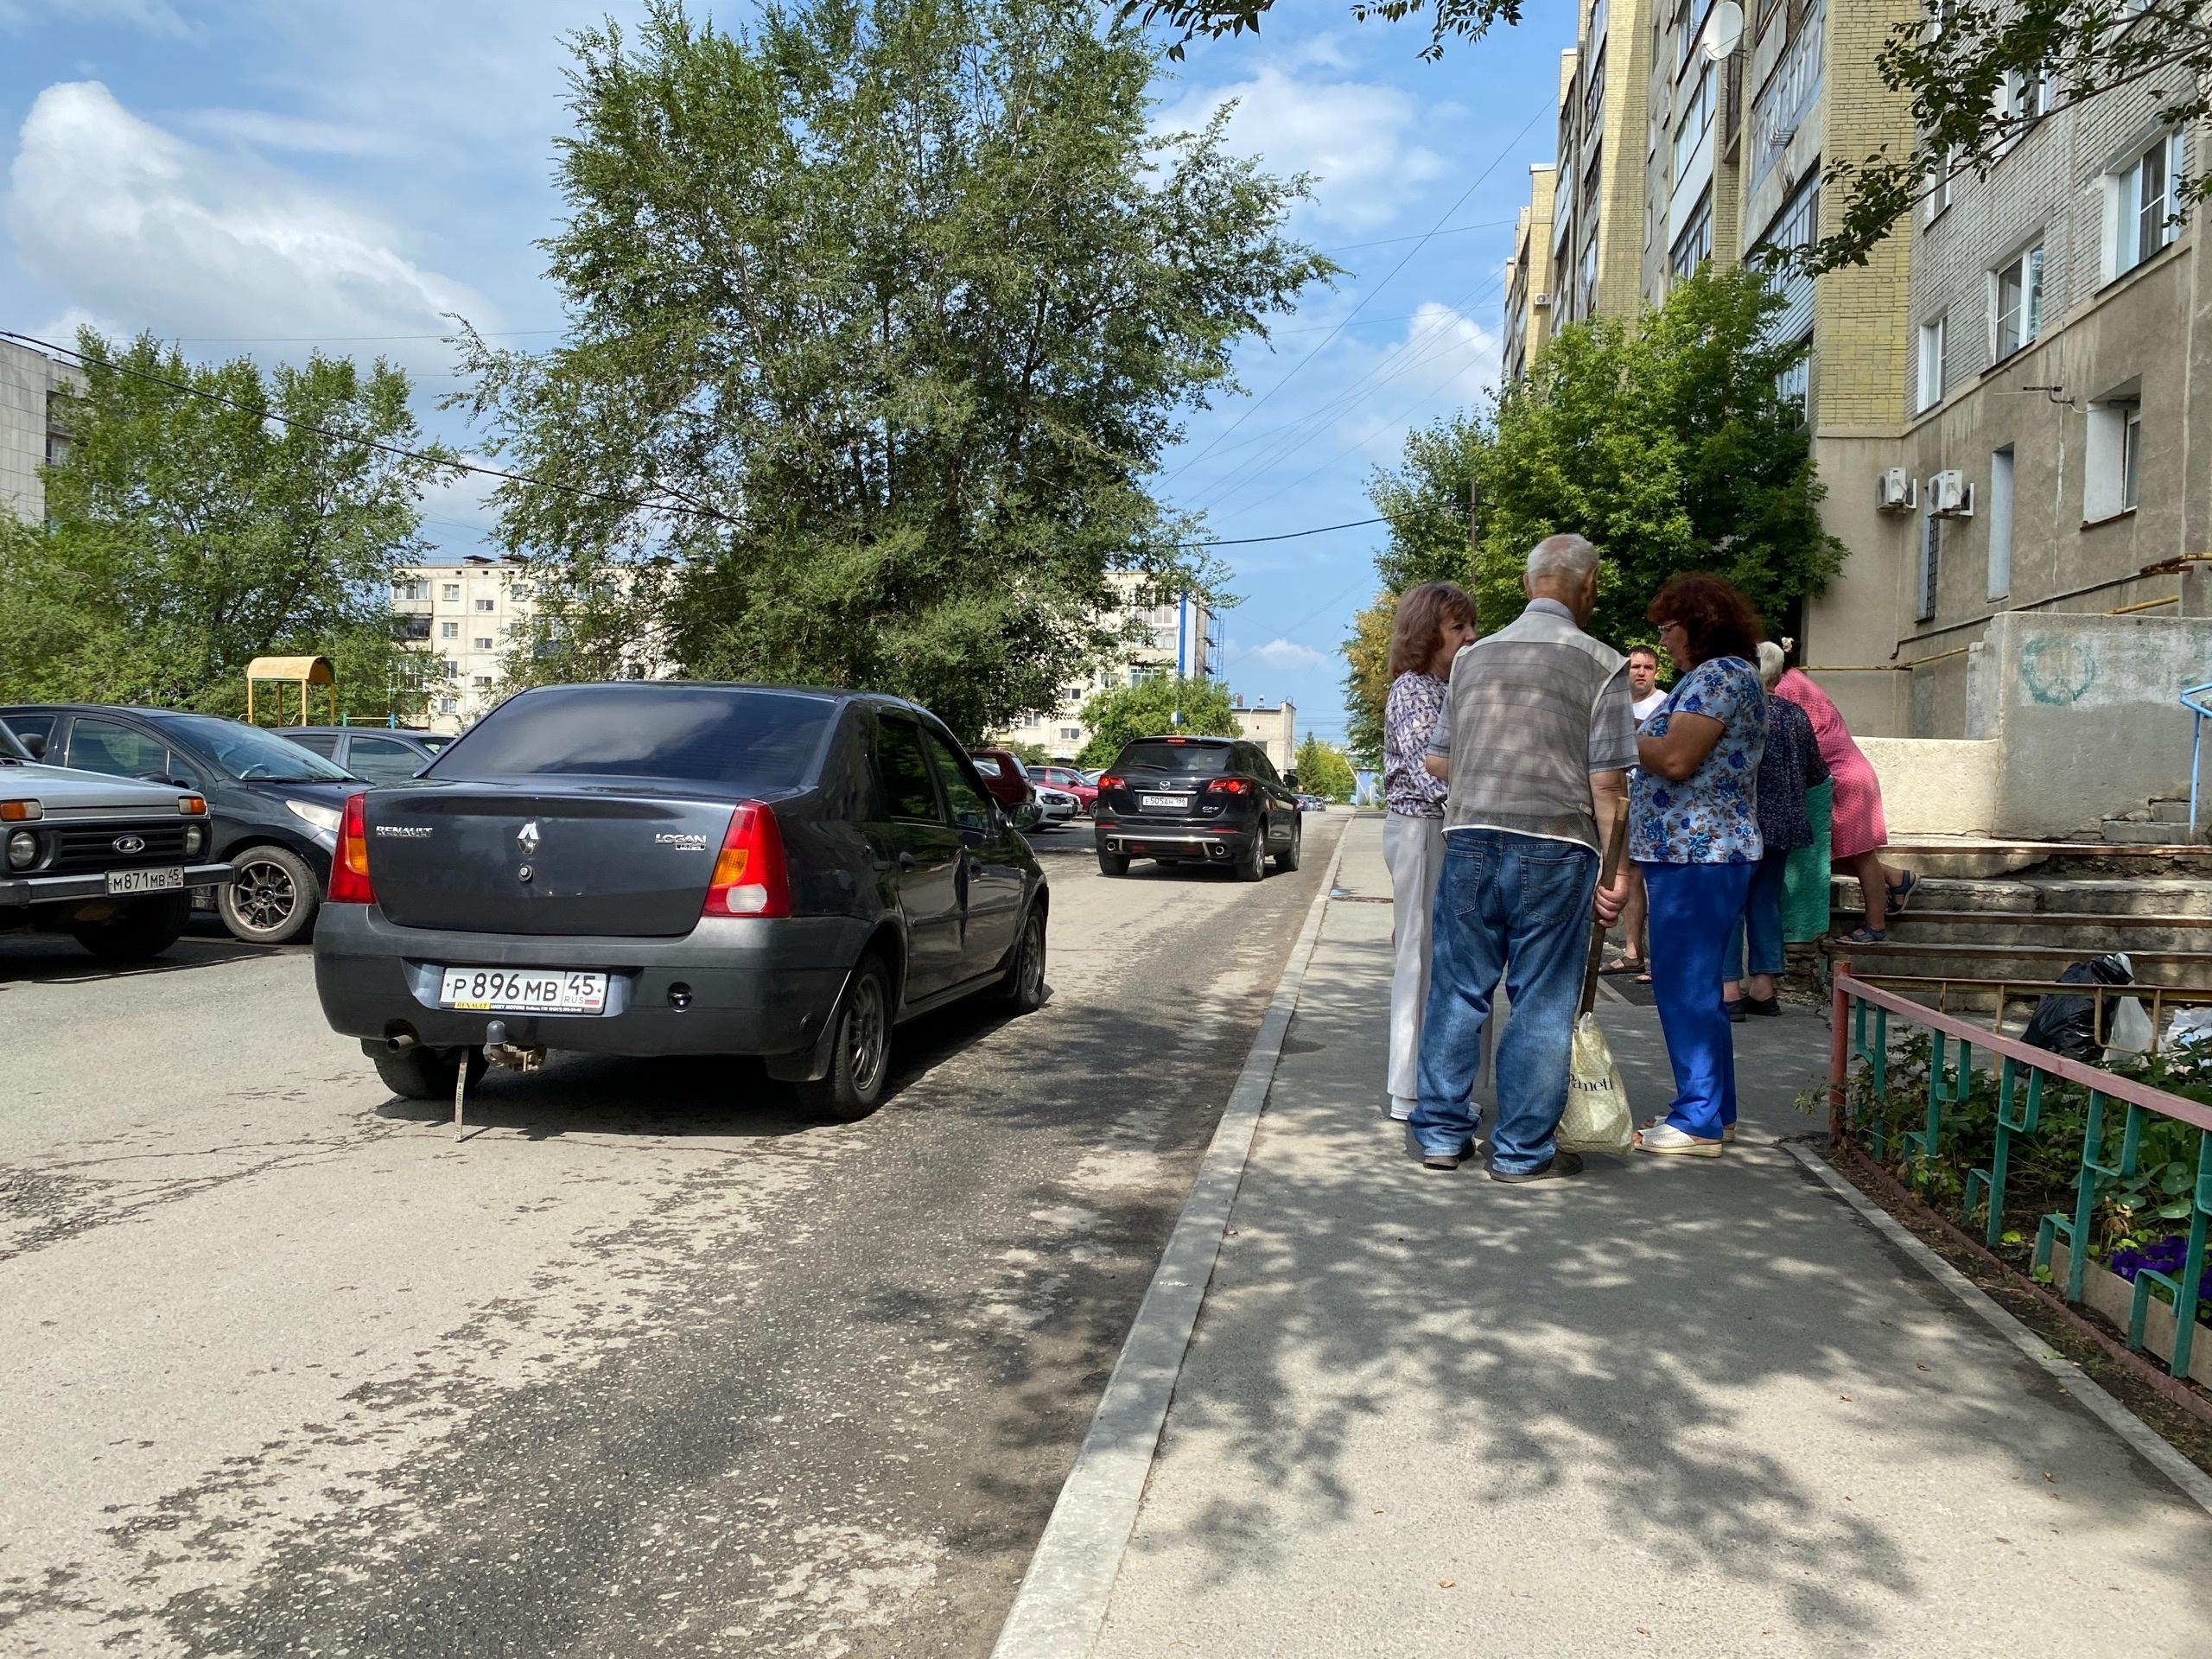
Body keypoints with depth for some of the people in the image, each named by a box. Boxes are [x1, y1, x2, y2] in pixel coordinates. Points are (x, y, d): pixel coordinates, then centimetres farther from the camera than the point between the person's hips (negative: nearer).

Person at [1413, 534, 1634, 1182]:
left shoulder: (1474, 655, 10)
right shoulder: (1599, 664, -2)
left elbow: (1437, 760, 14)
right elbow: (1607, 783, -6)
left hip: (1469, 839, 4)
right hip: (1554, 846, -3)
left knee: (1458, 990, 11)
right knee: (1541, 1002, 5)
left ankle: (1441, 1134, 19)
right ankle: (1522, 1150, 12)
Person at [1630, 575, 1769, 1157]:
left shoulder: (1719, 675, -12)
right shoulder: (1719, 676, 21)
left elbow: (1675, 759, -21)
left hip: (1696, 853, -11)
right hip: (1696, 852, 11)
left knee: (1685, 987, -7)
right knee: (1694, 985, 15)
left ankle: (1698, 1123, -1)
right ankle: (1714, 1109, 23)